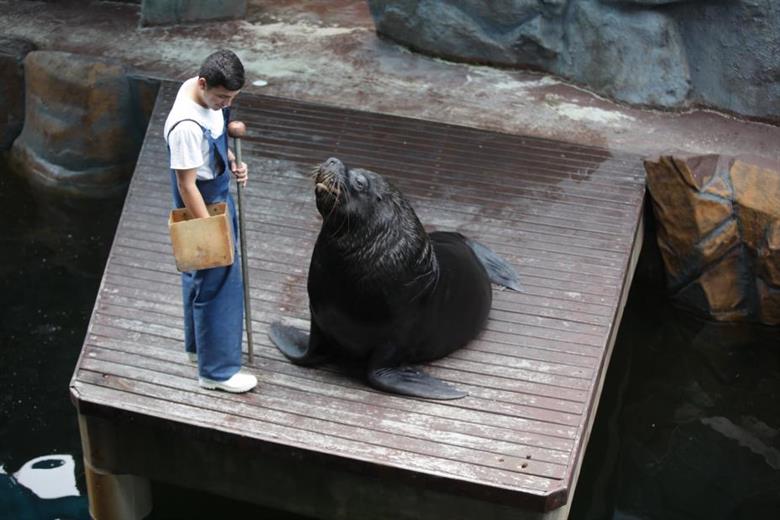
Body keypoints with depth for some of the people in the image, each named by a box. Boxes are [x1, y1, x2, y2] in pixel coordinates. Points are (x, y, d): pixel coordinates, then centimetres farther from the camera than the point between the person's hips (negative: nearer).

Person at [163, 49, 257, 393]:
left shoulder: (206, 91, -5)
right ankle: (216, 371, 10)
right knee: (218, 283, -1)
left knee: (200, 277, 23)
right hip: (201, 206, -9)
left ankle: (198, 344, 42)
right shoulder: (186, 125, -34)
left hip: (218, 194, 10)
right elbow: (187, 185, -27)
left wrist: (231, 161, -1)